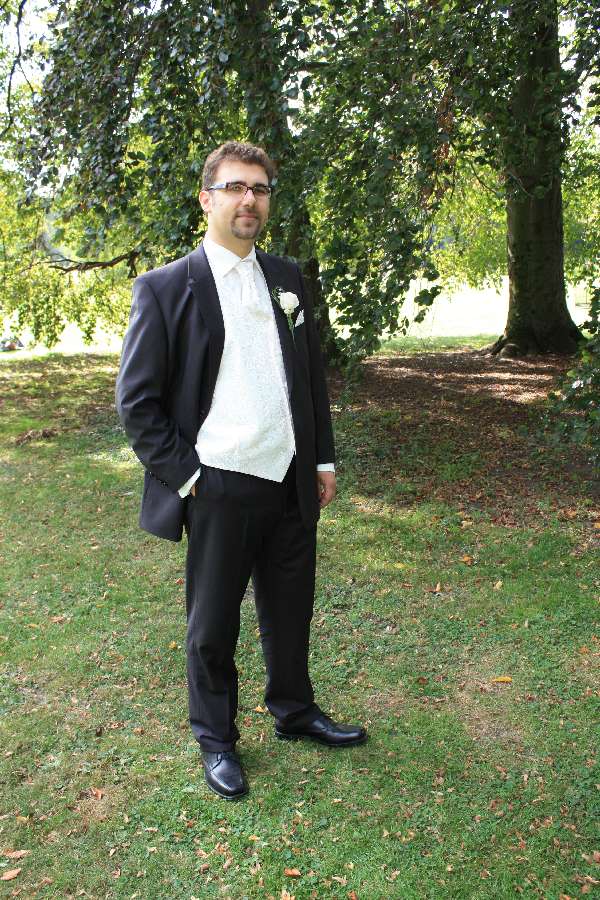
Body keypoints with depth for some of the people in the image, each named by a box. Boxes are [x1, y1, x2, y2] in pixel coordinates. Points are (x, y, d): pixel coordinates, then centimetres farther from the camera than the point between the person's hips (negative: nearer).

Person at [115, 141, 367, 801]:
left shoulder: (287, 279, 9)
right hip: (220, 491, -5)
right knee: (212, 627, 11)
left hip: (292, 485, 5)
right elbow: (136, 402, -7)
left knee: (291, 611, 20)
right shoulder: (164, 288, -7)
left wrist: (322, 458, 10)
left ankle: (294, 712, 42)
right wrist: (186, 475, -11)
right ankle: (215, 740, 33)